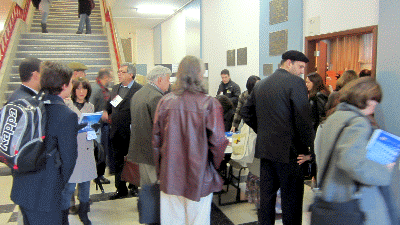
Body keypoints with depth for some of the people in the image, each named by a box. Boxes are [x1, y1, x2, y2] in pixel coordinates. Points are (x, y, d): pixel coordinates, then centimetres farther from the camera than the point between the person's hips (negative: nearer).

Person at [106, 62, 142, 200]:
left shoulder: (139, 89, -10)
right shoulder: (115, 88, 13)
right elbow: (110, 107, 19)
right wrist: (105, 113, 1)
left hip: (130, 133, -6)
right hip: (116, 132, 6)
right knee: (117, 162, 13)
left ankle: (133, 187, 26)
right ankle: (121, 189, 25)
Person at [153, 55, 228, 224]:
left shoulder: (165, 102, -3)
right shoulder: (209, 104, -12)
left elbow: (156, 139, 3)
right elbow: (217, 141, -11)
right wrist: (215, 165, 9)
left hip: (170, 176, 3)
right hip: (199, 178, -3)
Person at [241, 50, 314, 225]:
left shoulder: (260, 85, 12)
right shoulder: (296, 83, -10)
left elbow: (246, 113, 17)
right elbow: (304, 119, -15)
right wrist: (306, 147, -4)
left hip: (264, 149, 7)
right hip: (288, 150, -6)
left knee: (267, 194, 16)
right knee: (291, 197, 4)